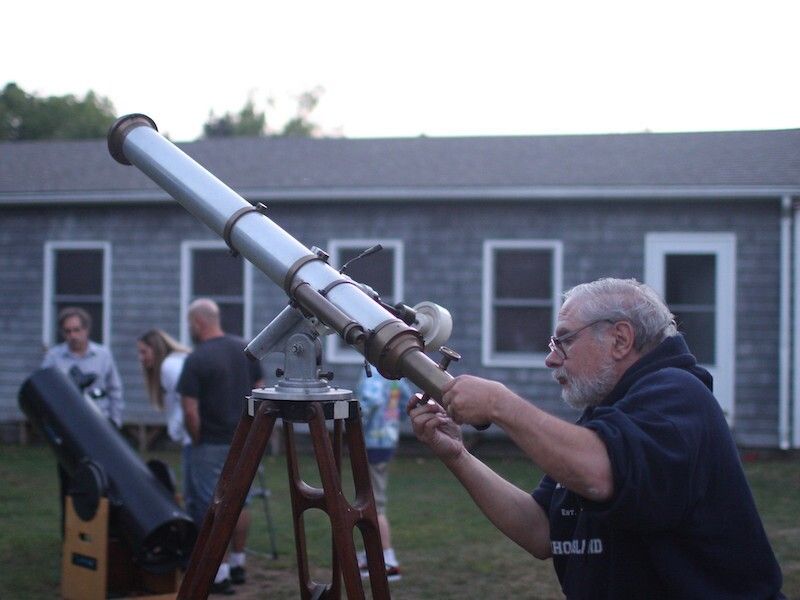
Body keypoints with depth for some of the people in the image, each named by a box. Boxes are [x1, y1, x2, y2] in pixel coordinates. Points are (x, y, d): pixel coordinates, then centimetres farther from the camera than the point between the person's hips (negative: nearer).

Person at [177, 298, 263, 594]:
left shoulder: (196, 360, -15)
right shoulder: (245, 349, 4)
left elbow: (190, 411, -17)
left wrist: (197, 440, -2)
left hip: (212, 445, -7)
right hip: (244, 441, 7)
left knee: (211, 508, 0)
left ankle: (219, 574, 2)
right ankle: (238, 564, 27)